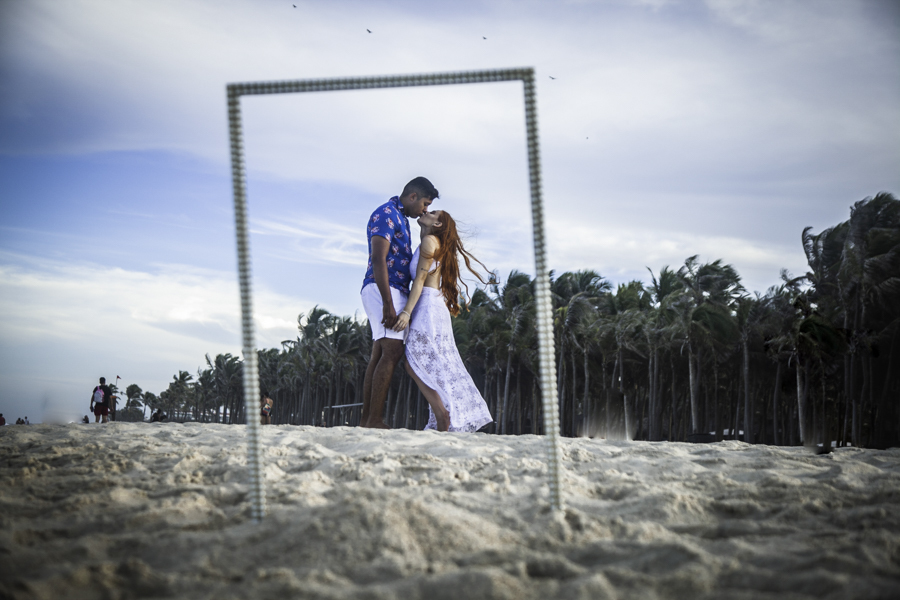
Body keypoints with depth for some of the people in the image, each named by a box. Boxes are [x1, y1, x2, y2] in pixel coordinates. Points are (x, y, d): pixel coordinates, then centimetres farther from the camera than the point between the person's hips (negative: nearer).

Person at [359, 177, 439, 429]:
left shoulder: (400, 218, 22)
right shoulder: (386, 214, -10)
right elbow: (378, 260, -19)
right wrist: (388, 303, -24)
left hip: (394, 291, 10)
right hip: (383, 290, -10)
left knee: (379, 354, 6)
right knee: (392, 352, -16)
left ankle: (366, 420, 6)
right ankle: (375, 421, -19)